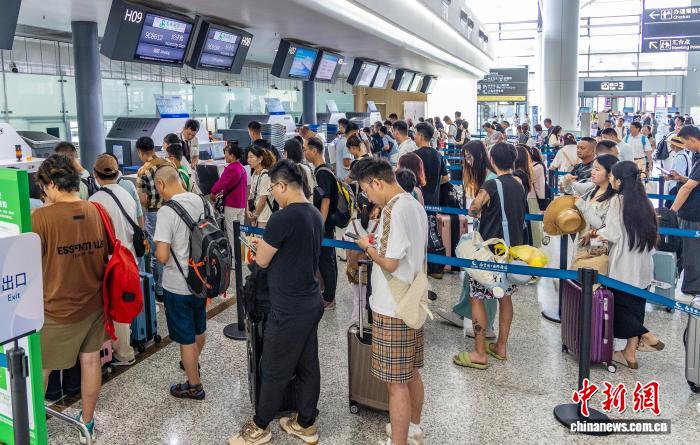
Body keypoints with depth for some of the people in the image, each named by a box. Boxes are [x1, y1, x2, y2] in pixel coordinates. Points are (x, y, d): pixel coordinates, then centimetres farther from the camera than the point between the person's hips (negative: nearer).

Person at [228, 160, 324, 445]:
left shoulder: (282, 218, -21)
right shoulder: (315, 214, 5)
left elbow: (262, 261, -11)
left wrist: (261, 247, 9)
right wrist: (269, 244, 15)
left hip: (289, 310, -8)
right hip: (311, 303, 8)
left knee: (274, 371, 8)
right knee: (308, 366, 16)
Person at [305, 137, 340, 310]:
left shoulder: (323, 173, -17)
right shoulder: (319, 171, 12)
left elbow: (326, 201, -21)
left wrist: (320, 226, -22)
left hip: (324, 225, -10)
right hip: (324, 224, 10)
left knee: (325, 260, -2)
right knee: (327, 260, 15)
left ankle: (329, 299, 6)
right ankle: (329, 296, 24)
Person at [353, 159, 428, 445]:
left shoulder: (393, 210, -21)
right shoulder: (416, 205, 9)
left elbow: (390, 263, -24)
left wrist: (368, 247, -7)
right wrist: (380, 245, 13)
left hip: (392, 309, -10)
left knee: (396, 382, 1)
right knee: (411, 372, 22)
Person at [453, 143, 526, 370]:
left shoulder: (491, 185, -15)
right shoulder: (519, 186, 7)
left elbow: (473, 211, -14)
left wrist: (479, 212, 8)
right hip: (512, 249, 8)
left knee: (476, 297, -1)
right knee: (505, 296, 16)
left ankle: (479, 353, 1)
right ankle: (501, 347, 25)